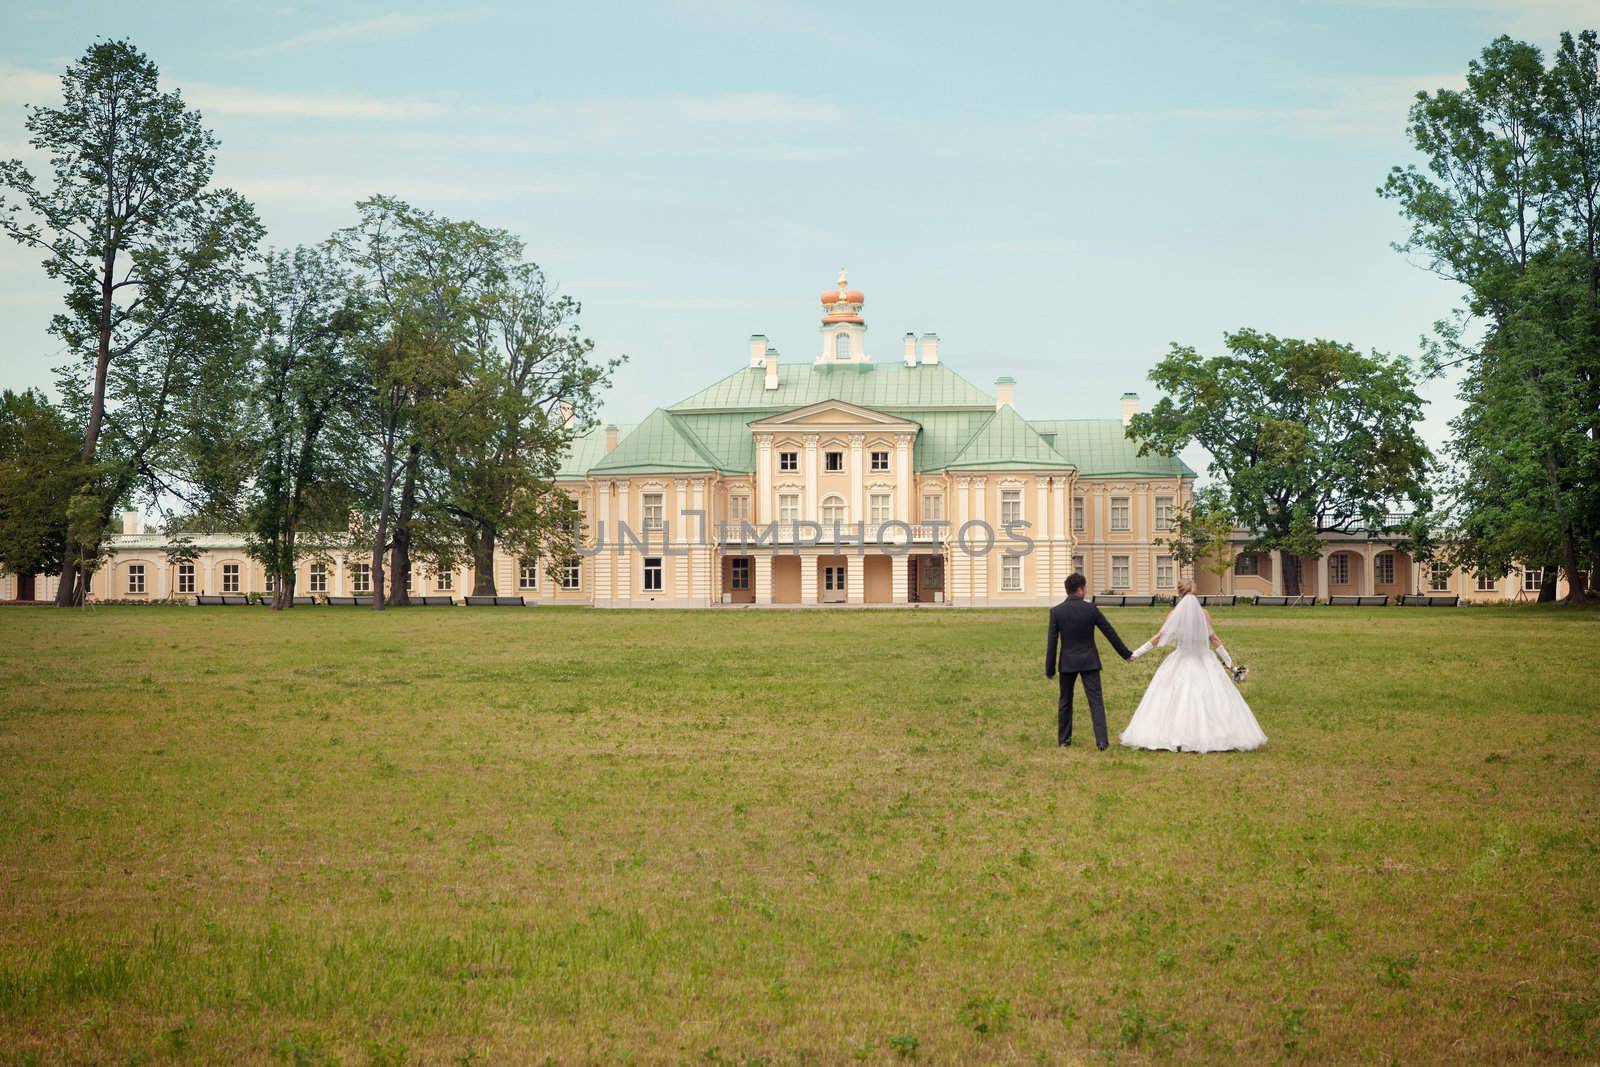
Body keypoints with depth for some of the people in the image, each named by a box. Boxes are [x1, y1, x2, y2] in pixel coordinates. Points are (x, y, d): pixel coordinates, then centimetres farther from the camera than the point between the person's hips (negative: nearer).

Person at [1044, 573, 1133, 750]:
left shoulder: (1056, 611, -6)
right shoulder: (1090, 608, -6)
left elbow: (1052, 642, -6)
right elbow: (1109, 632, 0)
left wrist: (1049, 669, 1)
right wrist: (1126, 654, 11)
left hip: (1067, 662, 1)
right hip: (1089, 661, -1)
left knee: (1065, 701, 16)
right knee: (1096, 701, -1)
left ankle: (1063, 739, 21)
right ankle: (1102, 741, -9)